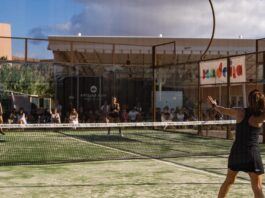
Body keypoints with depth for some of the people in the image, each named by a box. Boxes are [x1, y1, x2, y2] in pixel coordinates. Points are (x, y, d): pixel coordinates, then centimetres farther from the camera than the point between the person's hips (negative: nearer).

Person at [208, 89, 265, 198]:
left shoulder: (240, 112, 1)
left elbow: (223, 110, 18)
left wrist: (214, 105, 35)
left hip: (236, 152, 5)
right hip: (251, 153, -5)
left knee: (228, 181, 22)